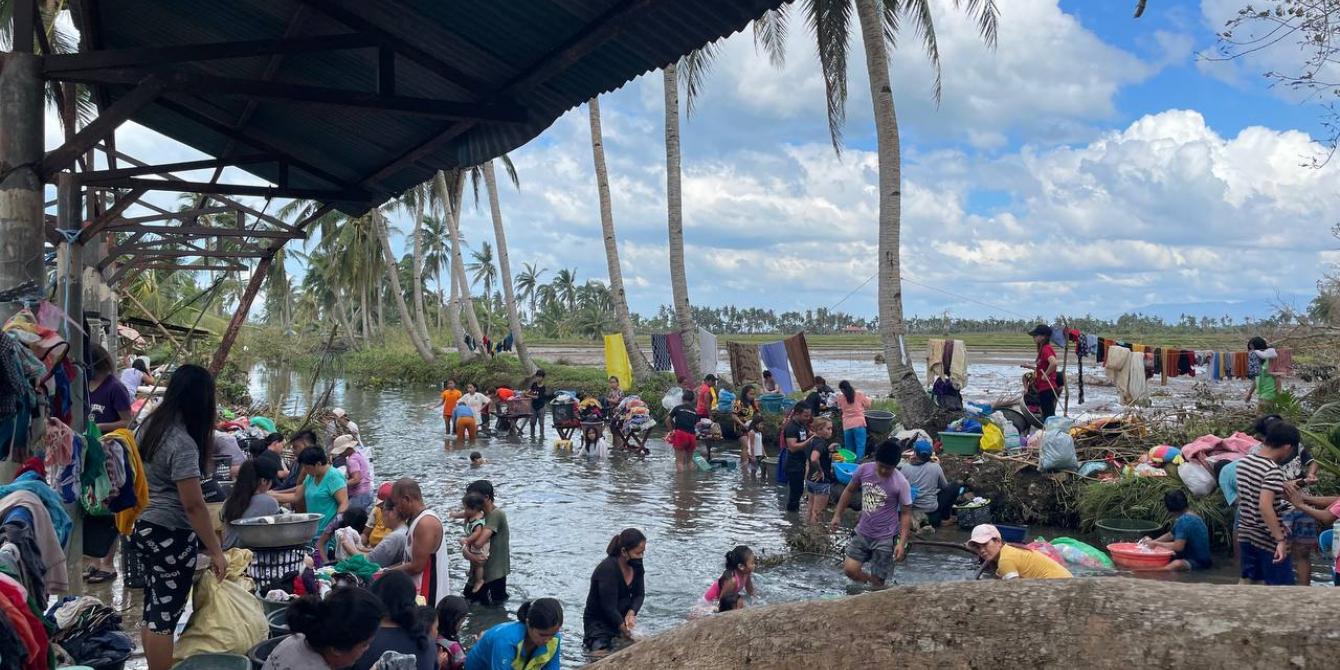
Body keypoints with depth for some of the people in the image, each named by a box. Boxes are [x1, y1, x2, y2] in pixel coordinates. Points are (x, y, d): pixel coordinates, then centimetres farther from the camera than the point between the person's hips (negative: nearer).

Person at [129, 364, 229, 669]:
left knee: (153, 609, 17)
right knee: (165, 615, -1)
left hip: (145, 527, 9)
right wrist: (216, 551, -18)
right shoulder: (183, 443, -23)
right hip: (171, 536, -9)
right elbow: (193, 505, -23)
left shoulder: (150, 425, 4)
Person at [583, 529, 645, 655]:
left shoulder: (636, 564, -5)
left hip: (622, 618, 7)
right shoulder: (607, 570, -26)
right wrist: (627, 634, -23)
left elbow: (639, 594, 4)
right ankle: (590, 643, 7)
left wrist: (631, 613, -15)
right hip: (598, 623, -7)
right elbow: (609, 608, -25)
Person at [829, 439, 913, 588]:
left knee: (877, 582, 0)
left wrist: (902, 543, -16)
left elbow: (906, 513, -10)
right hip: (862, 533, 4)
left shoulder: (901, 483, -18)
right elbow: (850, 491, 9)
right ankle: (873, 582, 24)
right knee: (850, 570, -4)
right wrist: (837, 515, 8)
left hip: (885, 538, -4)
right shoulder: (864, 470, -8)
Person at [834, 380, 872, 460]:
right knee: (860, 446, -4)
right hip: (859, 423, -2)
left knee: (849, 448, 10)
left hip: (846, 425, 2)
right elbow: (868, 406, 10)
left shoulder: (840, 397, 3)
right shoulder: (859, 394, 1)